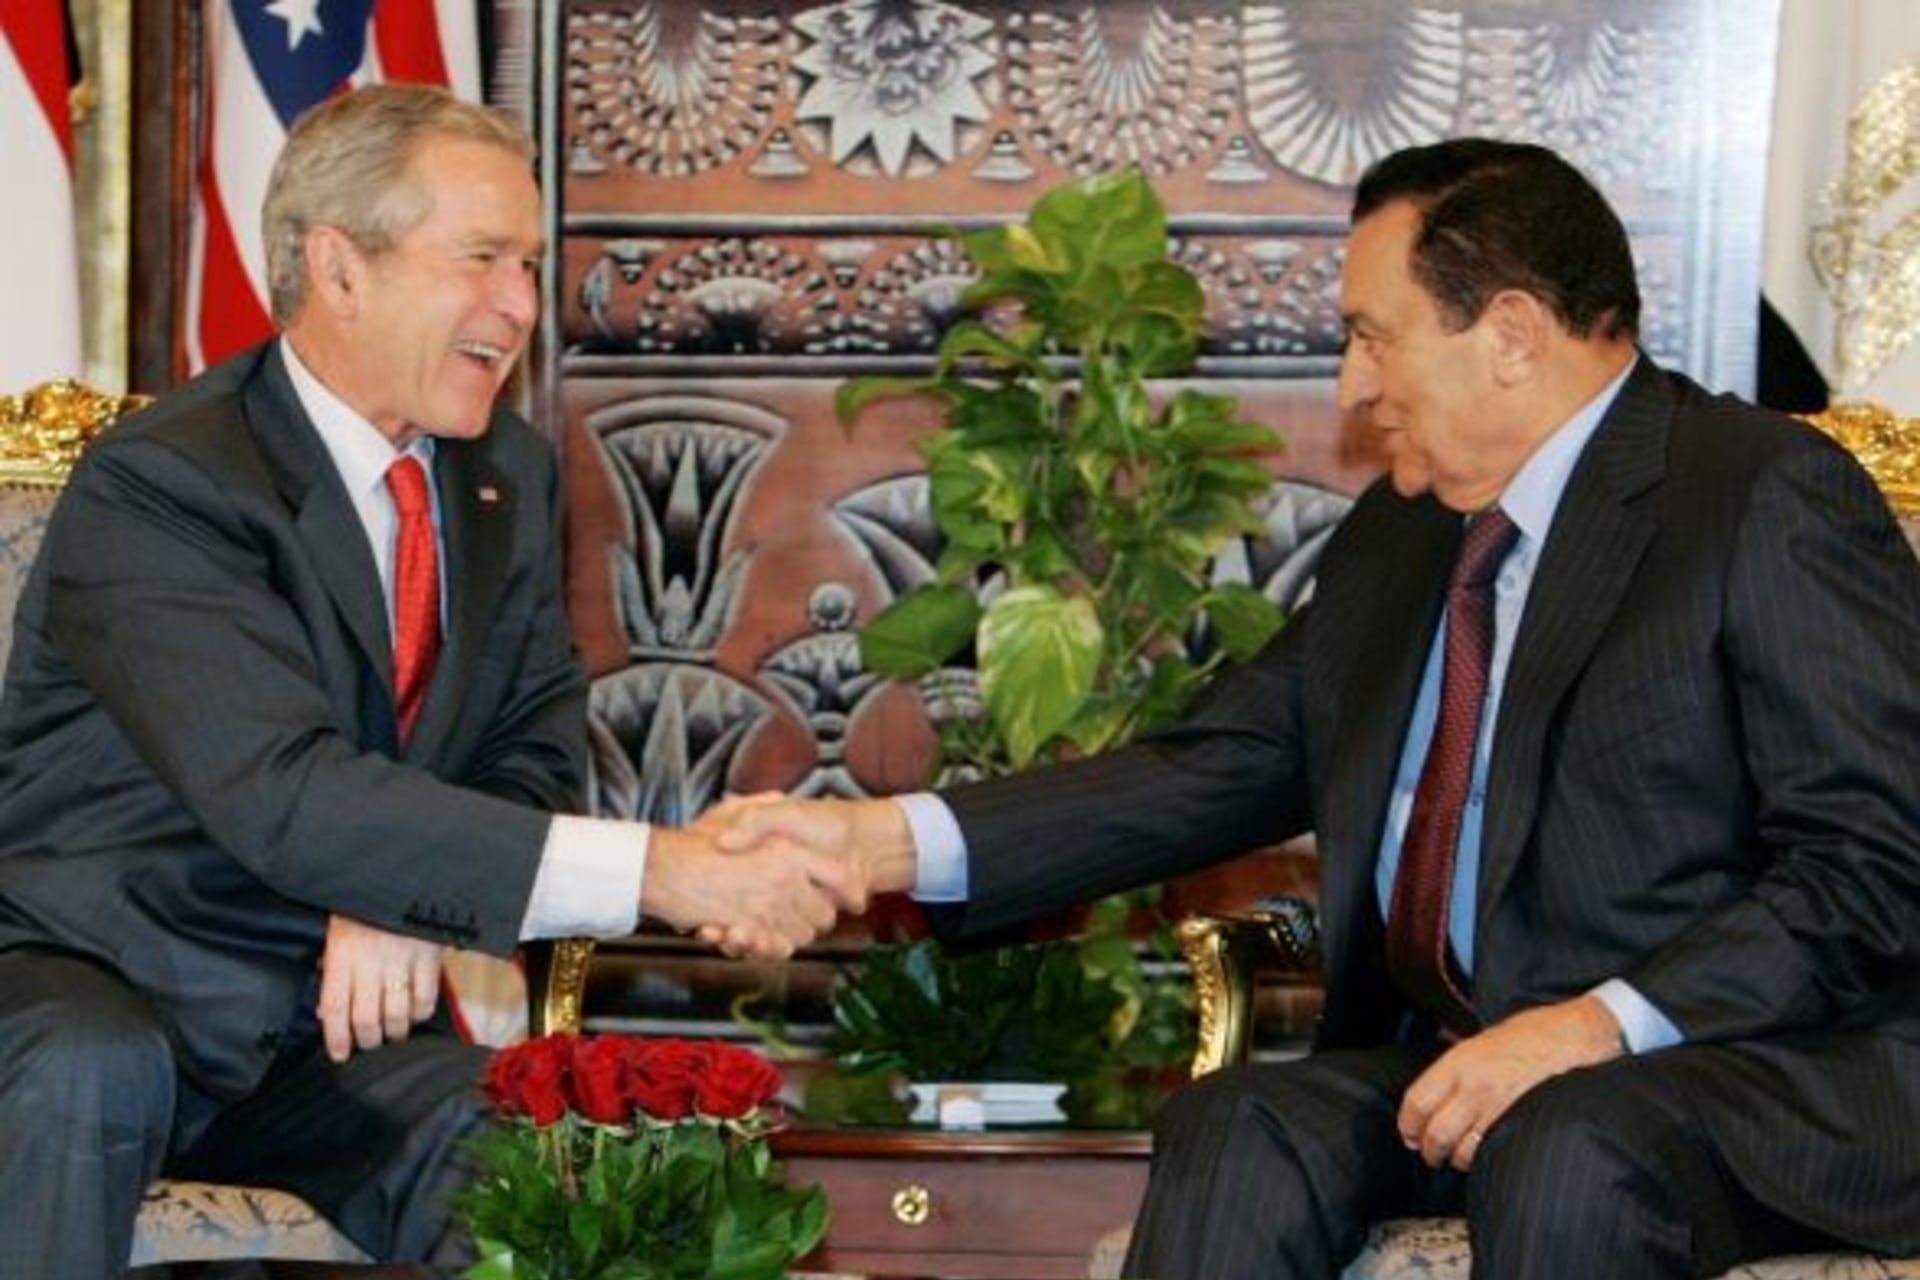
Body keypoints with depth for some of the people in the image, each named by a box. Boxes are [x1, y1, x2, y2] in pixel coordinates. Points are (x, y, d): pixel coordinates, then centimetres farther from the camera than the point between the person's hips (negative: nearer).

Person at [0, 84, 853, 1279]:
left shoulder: (510, 474, 4)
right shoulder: (160, 485, -20)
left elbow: (535, 752, 7)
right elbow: (286, 794, -32)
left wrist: (409, 900, -18)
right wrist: (656, 871, -38)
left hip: (336, 1004, 5)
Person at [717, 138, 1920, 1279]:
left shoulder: (1772, 497, -7)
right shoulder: (1401, 535, 17)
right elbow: (1220, 771, 13)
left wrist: (1604, 1026, -23)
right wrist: (882, 841, 3)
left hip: (1756, 1065, -6)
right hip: (1461, 1060, 6)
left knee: (1568, 1157, -37)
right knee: (1236, 1134, -23)